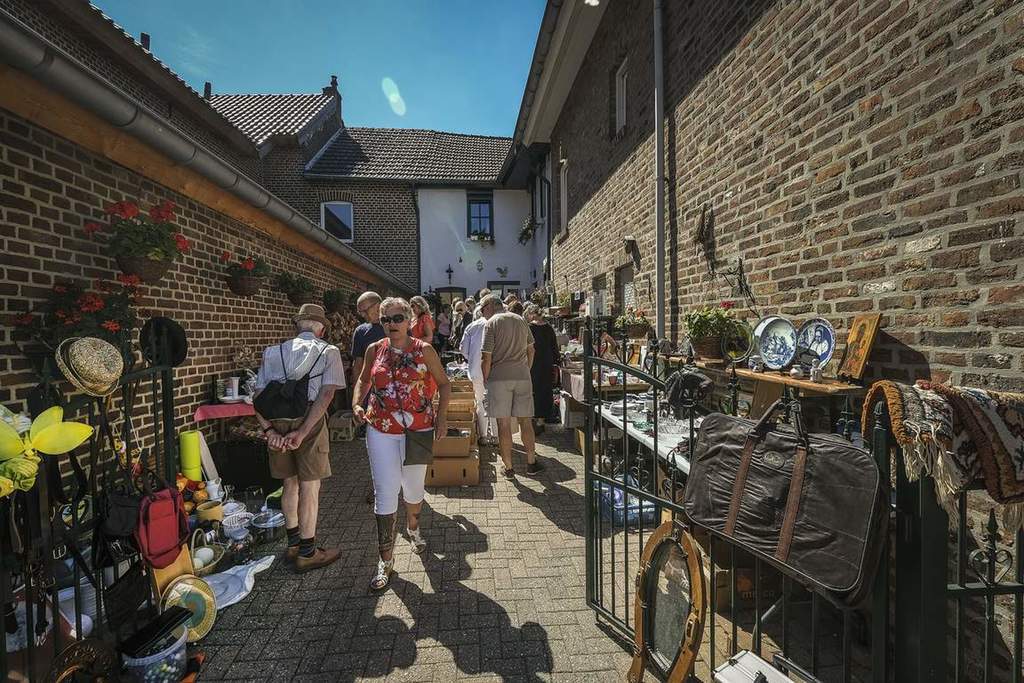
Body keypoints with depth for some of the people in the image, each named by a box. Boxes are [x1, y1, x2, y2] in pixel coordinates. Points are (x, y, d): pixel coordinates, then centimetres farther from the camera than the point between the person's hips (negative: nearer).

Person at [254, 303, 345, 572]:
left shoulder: (273, 352, 14)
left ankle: (294, 543, 37)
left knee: (290, 483, 21)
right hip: (308, 420, -4)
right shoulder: (328, 351, 2)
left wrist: (269, 430, -1)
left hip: (276, 421, 5)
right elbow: (326, 394, -12)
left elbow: (258, 395, 4)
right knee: (309, 487, 8)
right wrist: (302, 432, -14)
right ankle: (307, 553, 22)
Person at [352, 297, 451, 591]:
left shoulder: (424, 351, -6)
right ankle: (386, 559, 19)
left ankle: (413, 528, 49)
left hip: (418, 429, 0)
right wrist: (357, 403, -3)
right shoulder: (374, 350, 0)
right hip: (381, 430, 1)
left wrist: (441, 416, -8)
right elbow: (364, 381, 15)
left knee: (413, 487, 18)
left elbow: (443, 383, 2)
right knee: (385, 493, 2)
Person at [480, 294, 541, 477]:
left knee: (504, 424, 5)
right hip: (523, 376, 4)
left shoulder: (491, 323, -5)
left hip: (499, 378, -4)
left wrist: (485, 381, 0)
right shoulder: (521, 320, 11)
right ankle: (531, 463, 24)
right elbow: (531, 350, 16)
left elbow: (486, 358, -10)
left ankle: (508, 467, 14)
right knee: (526, 422, 13)